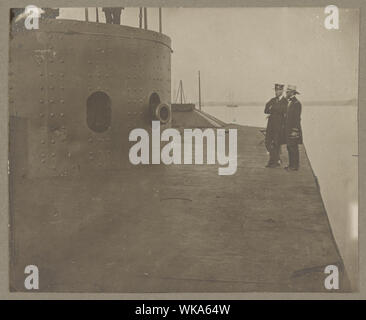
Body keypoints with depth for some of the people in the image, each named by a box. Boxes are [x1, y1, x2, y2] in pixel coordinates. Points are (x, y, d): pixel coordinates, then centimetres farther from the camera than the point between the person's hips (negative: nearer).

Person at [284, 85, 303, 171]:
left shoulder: (296, 103, -15)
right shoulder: (289, 102, 14)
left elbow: (297, 118, -18)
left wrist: (294, 130, -20)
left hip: (293, 129, -10)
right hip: (288, 129, 10)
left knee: (294, 148, -5)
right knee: (289, 147, 13)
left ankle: (295, 166, 1)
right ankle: (291, 165, 20)